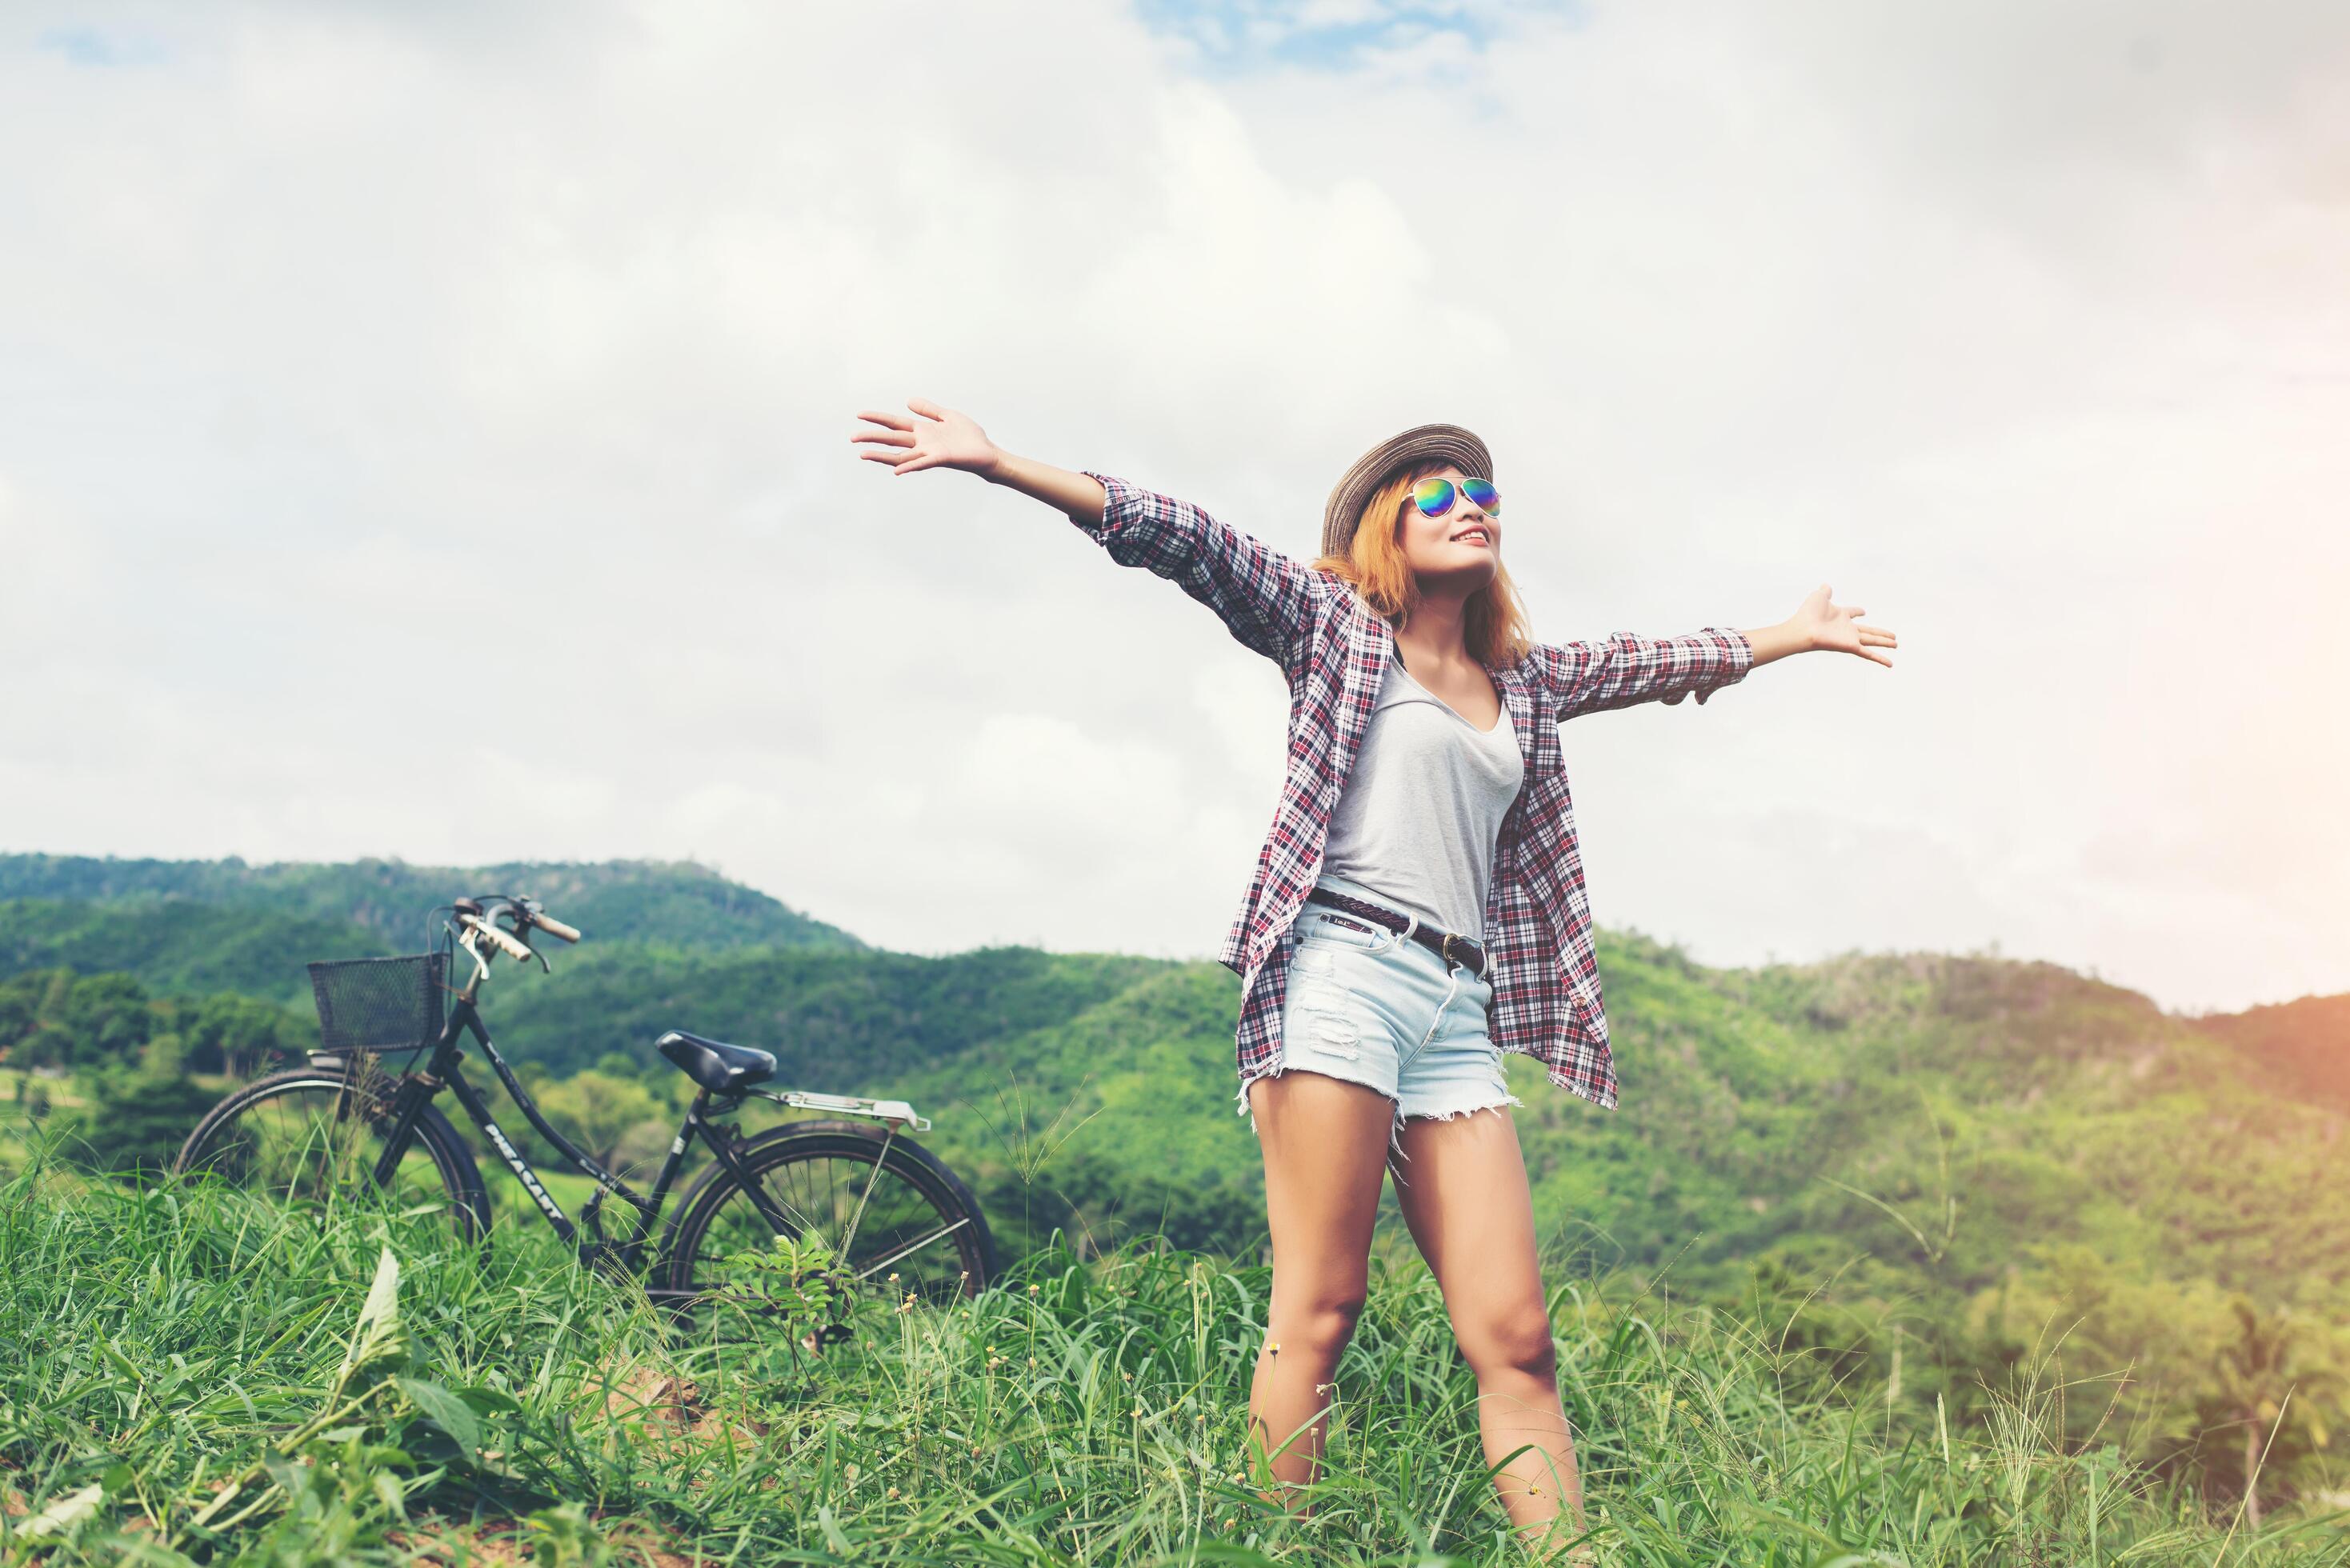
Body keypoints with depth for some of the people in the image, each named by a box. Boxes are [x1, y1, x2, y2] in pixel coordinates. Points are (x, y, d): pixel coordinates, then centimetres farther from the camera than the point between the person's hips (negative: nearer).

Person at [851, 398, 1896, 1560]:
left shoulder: (1523, 679, 26)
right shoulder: (1336, 623, 10)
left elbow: (1649, 661, 42)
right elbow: (1188, 543, 1)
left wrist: (1790, 636, 55)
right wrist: (1000, 465, -7)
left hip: (1458, 1011, 6)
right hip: (1342, 975, -5)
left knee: (1514, 1337, -2)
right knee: (1316, 1314, -11)